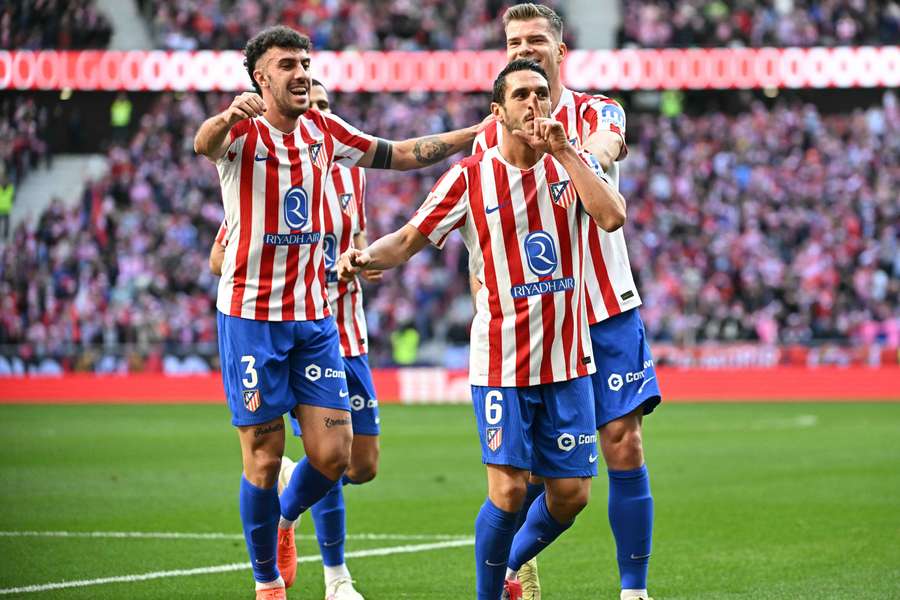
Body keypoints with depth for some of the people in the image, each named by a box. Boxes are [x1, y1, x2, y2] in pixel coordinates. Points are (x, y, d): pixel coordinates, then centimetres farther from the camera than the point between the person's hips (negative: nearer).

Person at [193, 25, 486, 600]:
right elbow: (205, 143, -34)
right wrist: (227, 118, -57)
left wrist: (474, 133, 13)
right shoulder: (244, 131, -10)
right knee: (264, 458, -2)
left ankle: (285, 519, 30)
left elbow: (397, 154, 19)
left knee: (333, 454, -2)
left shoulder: (323, 131, 7)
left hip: (315, 316, 5)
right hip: (251, 315, -5)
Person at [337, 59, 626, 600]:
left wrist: (565, 151, -15)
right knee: (508, 489, -12)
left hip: (567, 361, 3)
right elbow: (409, 240, 2)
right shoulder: (470, 177, -2)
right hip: (501, 361, -3)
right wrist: (367, 256, -19)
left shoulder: (573, 164, 4)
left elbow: (613, 216, -14)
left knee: (571, 493, 3)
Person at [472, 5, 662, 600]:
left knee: (625, 445, -7)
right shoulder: (491, 139, 7)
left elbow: (603, 149, -25)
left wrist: (579, 151, -49)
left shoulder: (597, 112, 1)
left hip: (607, 311, -1)